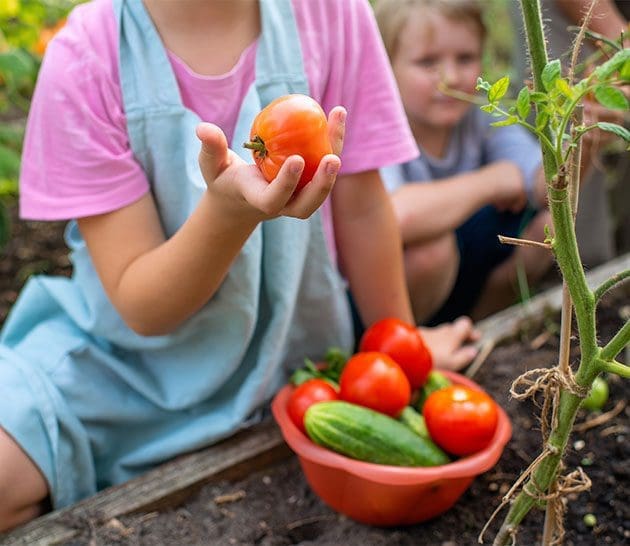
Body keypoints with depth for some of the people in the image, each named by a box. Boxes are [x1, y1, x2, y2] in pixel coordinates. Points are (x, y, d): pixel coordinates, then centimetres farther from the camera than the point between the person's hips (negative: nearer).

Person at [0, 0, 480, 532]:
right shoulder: (84, 59, -17)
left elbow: (361, 209, -1)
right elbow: (140, 307, -17)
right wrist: (230, 207, -35)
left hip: (291, 352, 3)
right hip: (126, 362, -2)